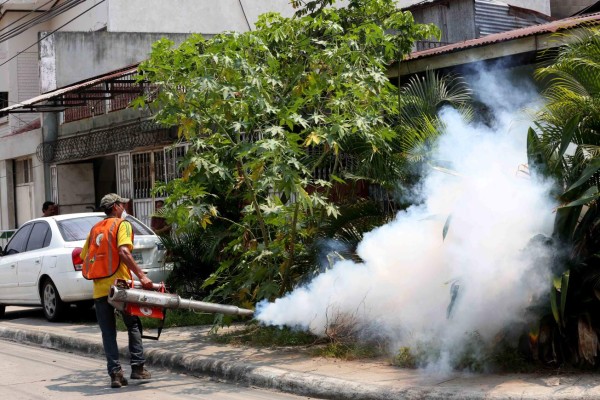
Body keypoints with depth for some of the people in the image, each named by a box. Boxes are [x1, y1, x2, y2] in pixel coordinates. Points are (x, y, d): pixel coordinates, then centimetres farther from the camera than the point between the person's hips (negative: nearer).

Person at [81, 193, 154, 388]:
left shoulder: (95, 229, 18)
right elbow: (123, 252, -18)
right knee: (133, 325, 12)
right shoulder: (122, 224, -1)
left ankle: (115, 372, -2)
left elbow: (84, 257, 16)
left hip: (99, 289, 4)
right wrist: (141, 276, -21)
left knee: (108, 333, 6)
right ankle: (137, 367, 6)